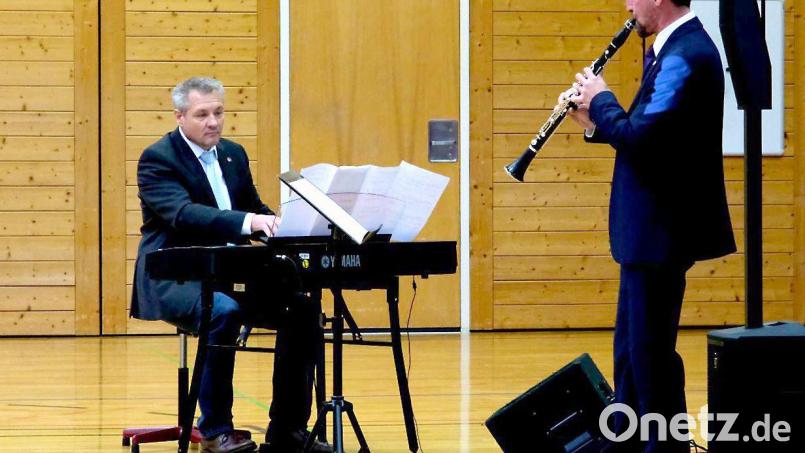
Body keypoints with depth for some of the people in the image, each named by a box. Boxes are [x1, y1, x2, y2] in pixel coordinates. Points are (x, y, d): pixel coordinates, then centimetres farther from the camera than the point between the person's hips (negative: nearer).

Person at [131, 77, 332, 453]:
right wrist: (248, 222, -40)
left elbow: (255, 210, 18)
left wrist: (280, 224, -8)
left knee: (302, 305, -10)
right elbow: (182, 213, -26)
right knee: (224, 311, -36)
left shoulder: (233, 154, 14)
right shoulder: (157, 159, -9)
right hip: (175, 279, -7)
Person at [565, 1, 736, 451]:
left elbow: (640, 138, -26)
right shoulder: (674, 49, 12)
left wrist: (601, 101, -11)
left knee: (651, 348, -3)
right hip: (650, 229, 11)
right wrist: (597, 122, 2)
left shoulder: (684, 58, -20)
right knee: (632, 345, 18)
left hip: (665, 231, -11)